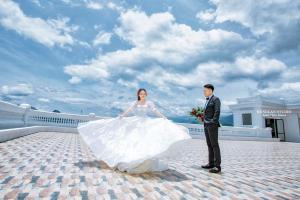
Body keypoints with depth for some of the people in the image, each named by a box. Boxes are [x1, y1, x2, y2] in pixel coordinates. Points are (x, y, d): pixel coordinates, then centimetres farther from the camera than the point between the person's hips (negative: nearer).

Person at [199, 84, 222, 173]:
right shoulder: (207, 101, 22)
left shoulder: (216, 99, -4)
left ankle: (217, 166, -4)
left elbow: (217, 112, -14)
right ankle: (211, 164, 16)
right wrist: (202, 118, 10)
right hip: (206, 125, 9)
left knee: (214, 145, -8)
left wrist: (214, 123, -20)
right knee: (209, 145, 10)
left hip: (212, 125, -9)